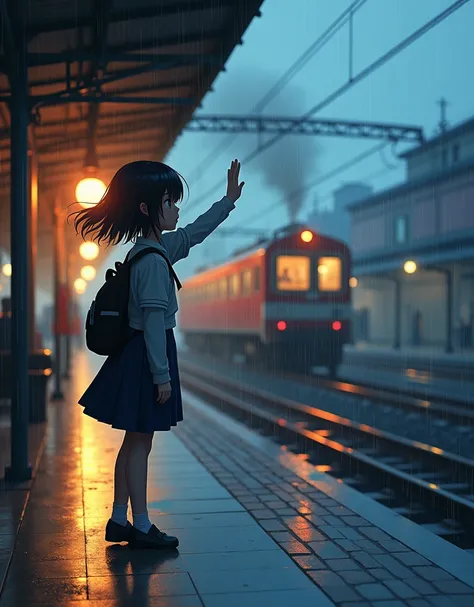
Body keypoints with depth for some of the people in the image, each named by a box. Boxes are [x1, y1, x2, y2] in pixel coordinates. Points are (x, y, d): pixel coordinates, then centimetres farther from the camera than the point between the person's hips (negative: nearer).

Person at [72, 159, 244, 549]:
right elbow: (154, 320, -21)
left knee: (135, 441, 14)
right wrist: (162, 375, -20)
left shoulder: (157, 247, 10)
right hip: (146, 356, -10)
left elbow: (195, 233, 25)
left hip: (139, 353, 10)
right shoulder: (152, 259, -19)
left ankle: (119, 520, 22)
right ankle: (142, 527, 10)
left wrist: (229, 200, 31)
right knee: (140, 444, -1)